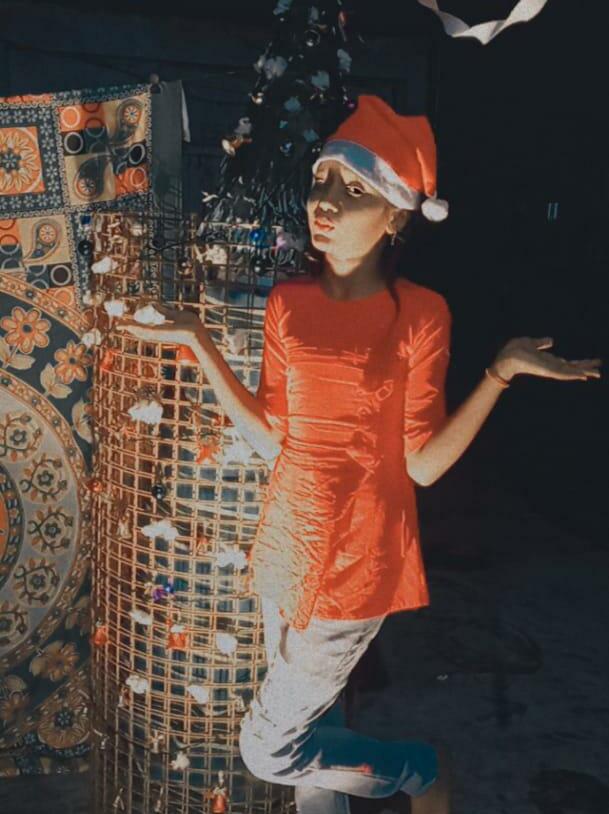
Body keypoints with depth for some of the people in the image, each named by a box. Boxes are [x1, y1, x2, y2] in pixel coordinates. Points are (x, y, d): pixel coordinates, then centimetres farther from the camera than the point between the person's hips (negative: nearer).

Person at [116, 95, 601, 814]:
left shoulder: (418, 313, -13)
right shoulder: (287, 302, 1)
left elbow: (423, 463, -13)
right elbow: (271, 436, 1)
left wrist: (502, 371, -25)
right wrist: (198, 343, -3)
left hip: (357, 562, -5)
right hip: (287, 544, 5)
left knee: (269, 750, 3)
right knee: (310, 735, 19)